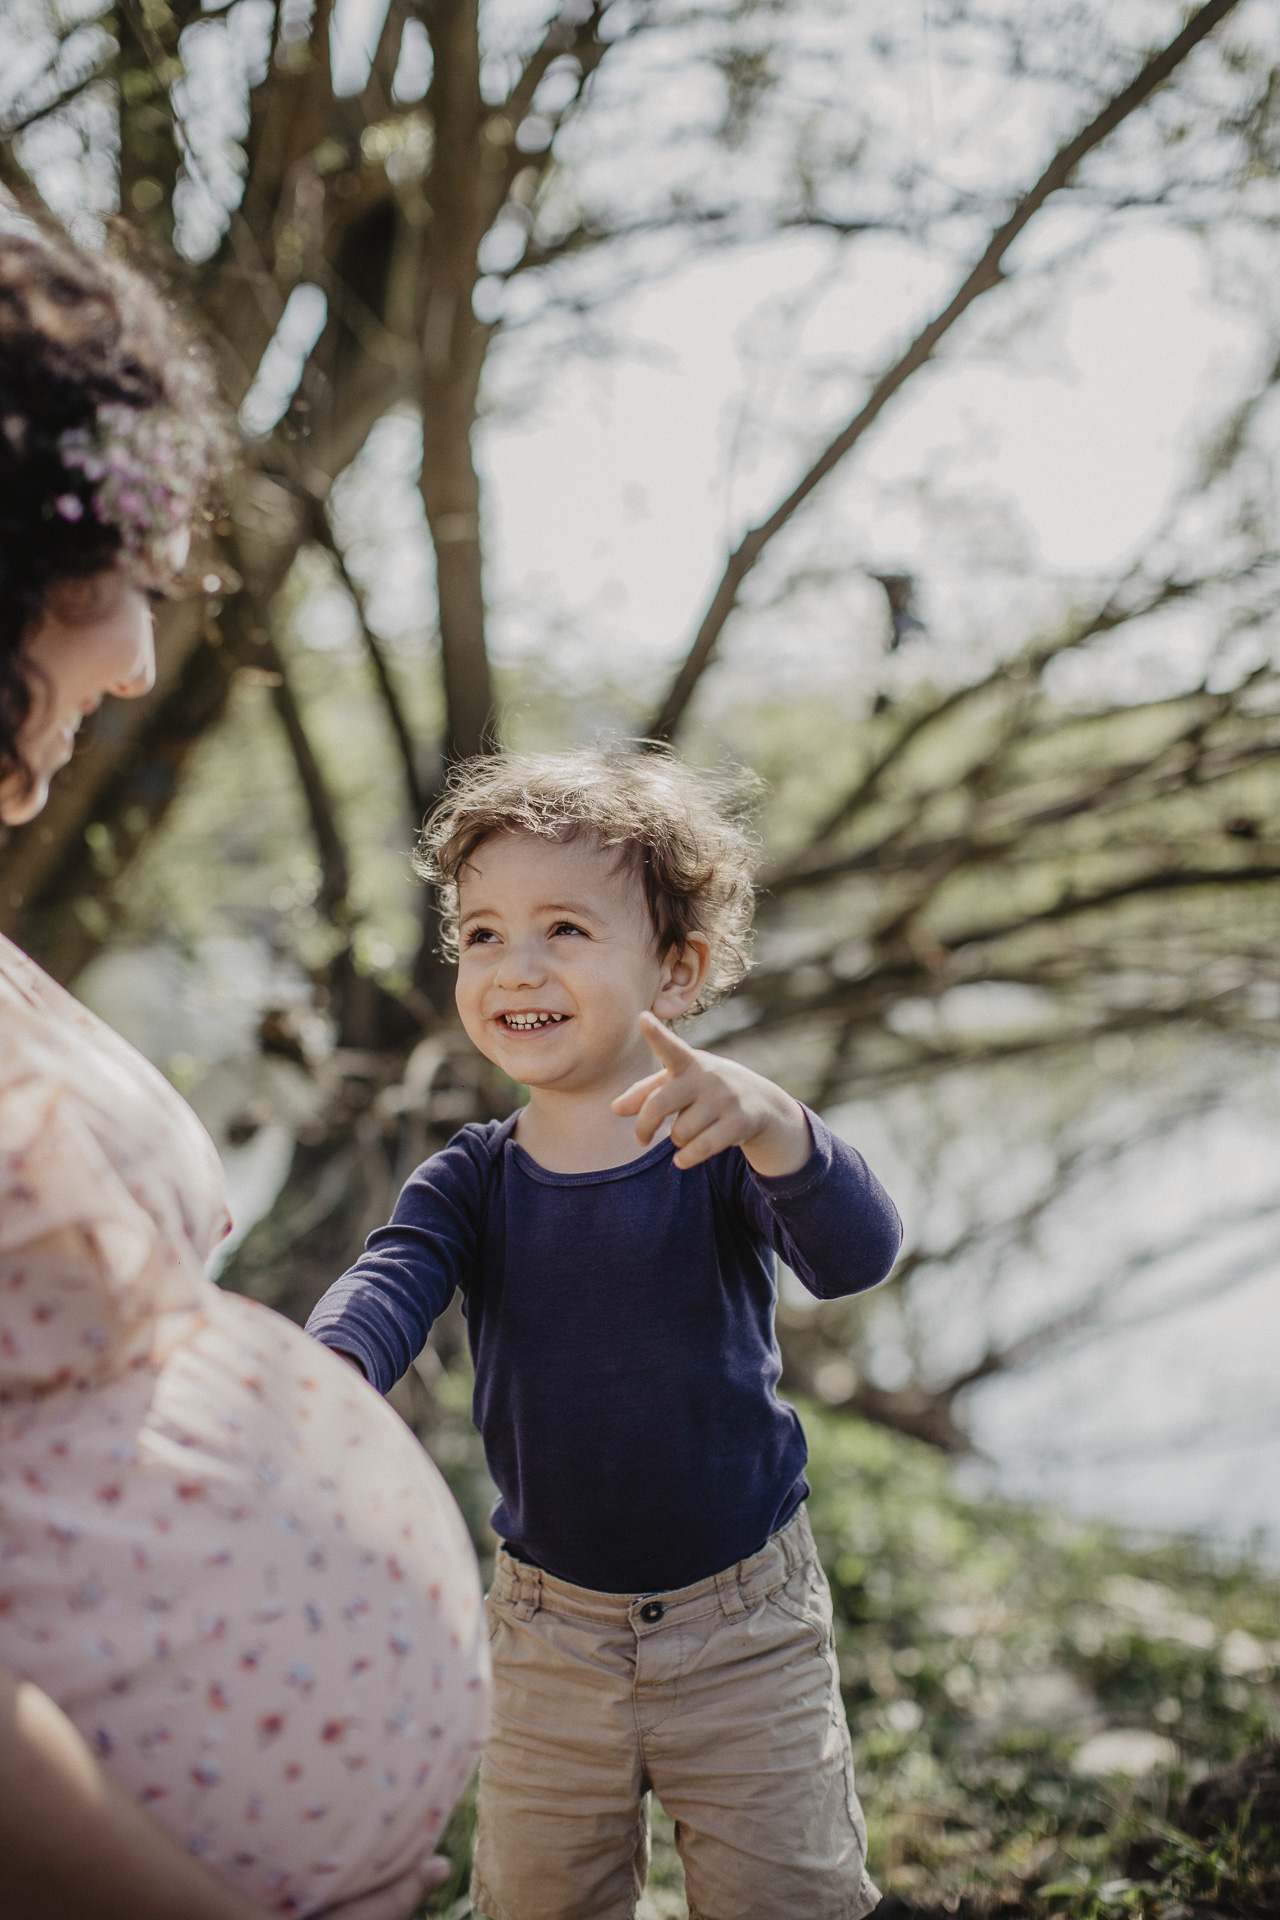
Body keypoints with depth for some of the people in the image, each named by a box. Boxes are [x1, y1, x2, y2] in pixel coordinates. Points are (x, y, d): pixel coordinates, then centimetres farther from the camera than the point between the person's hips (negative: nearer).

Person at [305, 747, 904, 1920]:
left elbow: (857, 1256, -32)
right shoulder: (474, 1183, -6)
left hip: (743, 1620, -2)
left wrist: (768, 1121, -52)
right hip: (550, 1625, 3)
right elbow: (391, 1284, -22)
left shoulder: (727, 1151, -15)